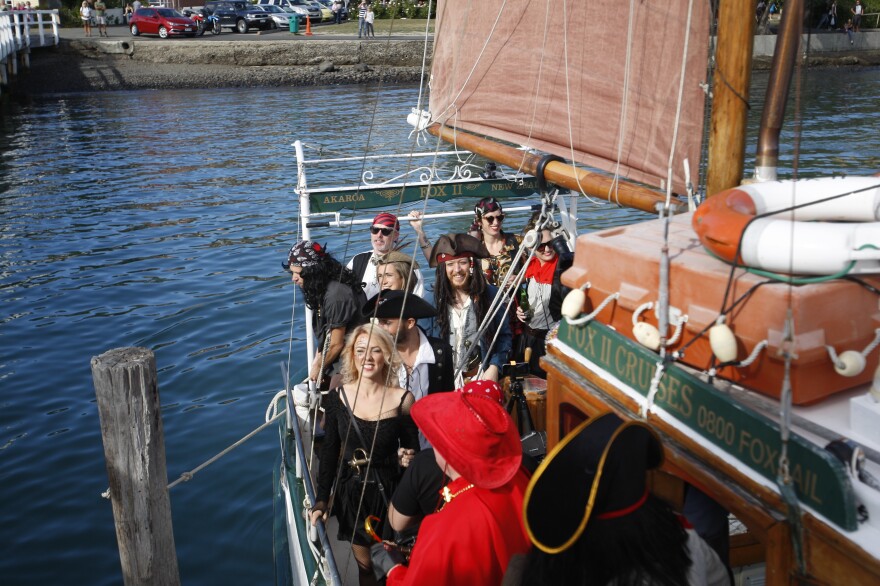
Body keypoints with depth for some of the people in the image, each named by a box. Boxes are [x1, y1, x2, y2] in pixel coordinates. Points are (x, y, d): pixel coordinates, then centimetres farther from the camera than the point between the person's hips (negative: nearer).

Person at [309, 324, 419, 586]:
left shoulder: (402, 399, -11)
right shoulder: (337, 397, -6)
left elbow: (412, 453, -1)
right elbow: (329, 452, 2)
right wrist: (321, 500, -1)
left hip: (389, 492, -1)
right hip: (351, 493, 2)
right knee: (364, 565, 14)